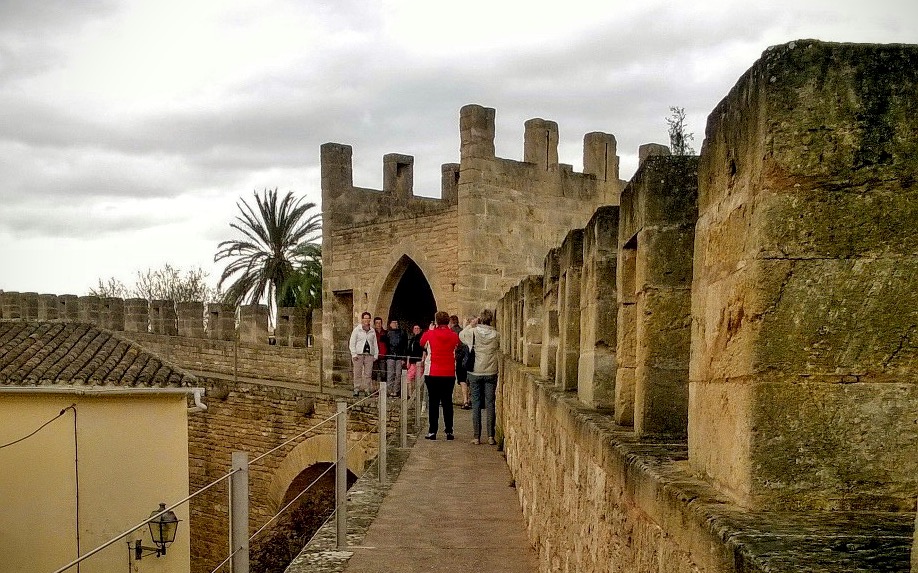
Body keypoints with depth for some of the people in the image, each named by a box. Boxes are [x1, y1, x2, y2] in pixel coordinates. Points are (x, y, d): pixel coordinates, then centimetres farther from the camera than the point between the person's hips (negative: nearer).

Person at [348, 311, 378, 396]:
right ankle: (356, 389, 3)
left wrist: (375, 355, 9)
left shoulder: (372, 331, 16)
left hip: (369, 354, 3)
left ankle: (367, 390, 5)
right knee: (357, 373, -3)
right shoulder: (357, 330, 5)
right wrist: (354, 354, -6)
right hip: (359, 354, -3)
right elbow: (352, 343, 3)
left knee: (368, 373, 0)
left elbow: (375, 344, 19)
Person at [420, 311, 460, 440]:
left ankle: (432, 431, 1)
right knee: (447, 402, 8)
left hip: (433, 374, -2)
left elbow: (422, 343, 15)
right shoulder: (454, 336, -1)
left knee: (433, 402, 3)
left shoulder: (429, 334, -6)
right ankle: (449, 431, 7)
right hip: (449, 374, 2)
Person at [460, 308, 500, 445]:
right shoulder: (496, 335, -5)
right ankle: (491, 436, 4)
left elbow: (461, 335, 11)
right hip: (491, 373, 1)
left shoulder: (473, 332, -8)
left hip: (475, 373, -1)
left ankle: (477, 437, 5)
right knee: (490, 404, 6)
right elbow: (500, 349, 7)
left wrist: (471, 325, 12)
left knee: (476, 404, 5)